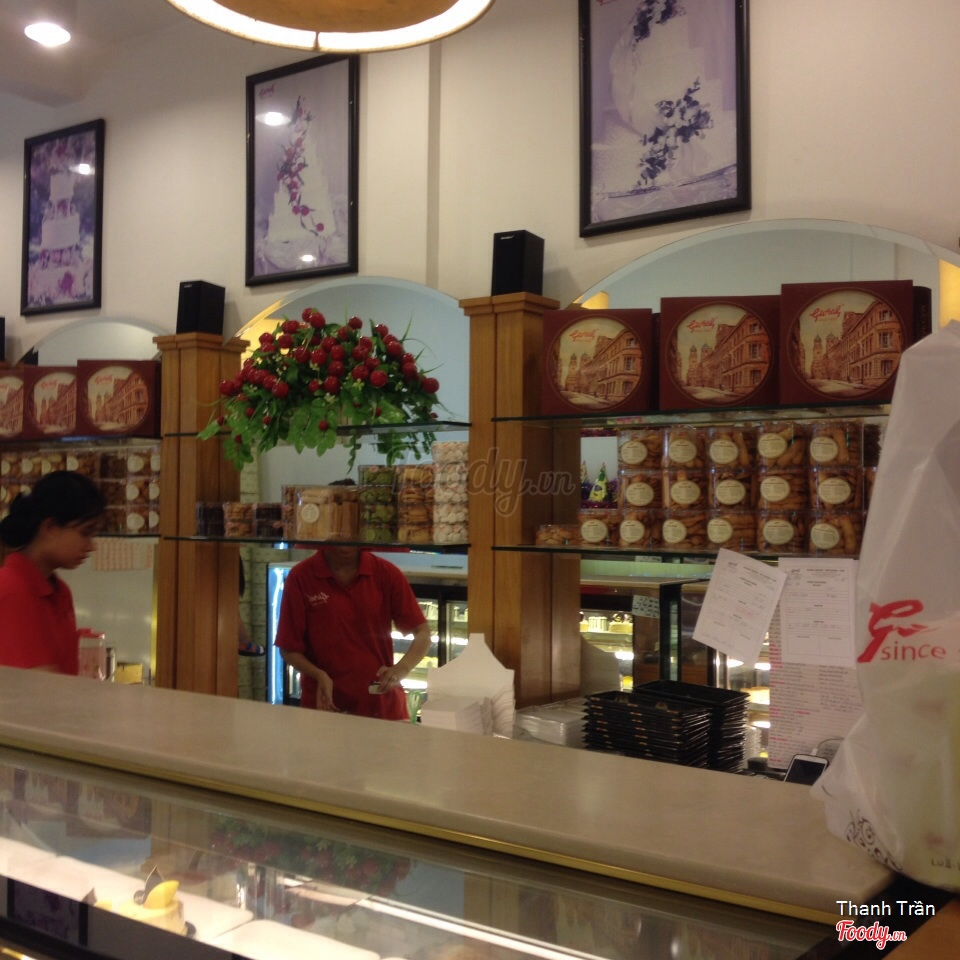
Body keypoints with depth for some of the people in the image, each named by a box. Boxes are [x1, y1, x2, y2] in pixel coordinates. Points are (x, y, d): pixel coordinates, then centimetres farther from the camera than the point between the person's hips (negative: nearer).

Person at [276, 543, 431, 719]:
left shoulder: (385, 572, -5)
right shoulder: (301, 577, -8)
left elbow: (422, 633, -5)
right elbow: (288, 649, -4)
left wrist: (401, 668, -23)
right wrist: (319, 675, -21)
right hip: (324, 706, -1)